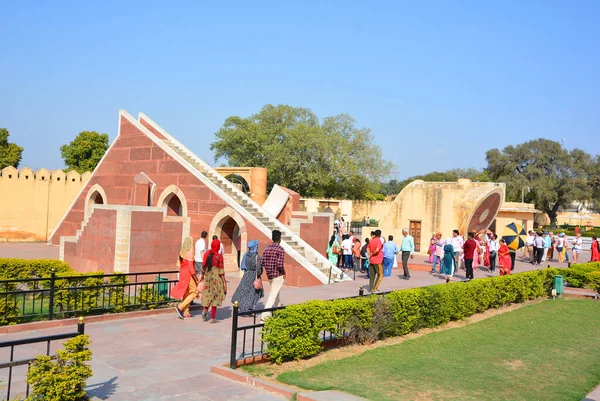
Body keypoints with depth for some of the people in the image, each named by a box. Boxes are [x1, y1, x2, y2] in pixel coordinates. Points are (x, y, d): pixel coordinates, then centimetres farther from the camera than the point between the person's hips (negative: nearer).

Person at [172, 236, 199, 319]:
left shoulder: (181, 252, 6)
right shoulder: (189, 253, -18)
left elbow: (179, 264, 12)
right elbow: (191, 268, -20)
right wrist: (196, 279, -16)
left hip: (182, 274, 8)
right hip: (188, 275, -8)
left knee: (186, 294, 14)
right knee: (195, 292, 2)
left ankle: (186, 313, 18)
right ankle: (180, 307, -4)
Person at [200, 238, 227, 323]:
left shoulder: (207, 254, 2)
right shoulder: (219, 256, -12)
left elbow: (203, 266, 8)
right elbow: (221, 270, -10)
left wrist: (202, 276, 21)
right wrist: (224, 281, -3)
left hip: (208, 276, 4)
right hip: (216, 276, -4)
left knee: (208, 294, 21)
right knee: (216, 295, 4)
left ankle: (205, 310, 1)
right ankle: (212, 318, 7)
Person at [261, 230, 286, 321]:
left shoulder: (267, 249, 4)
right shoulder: (280, 249, -14)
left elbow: (263, 262, 3)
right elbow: (280, 265, -21)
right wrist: (284, 273, -5)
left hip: (270, 275, 7)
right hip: (278, 276, -7)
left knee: (276, 293, 24)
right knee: (273, 295, -5)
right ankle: (264, 316, -11)